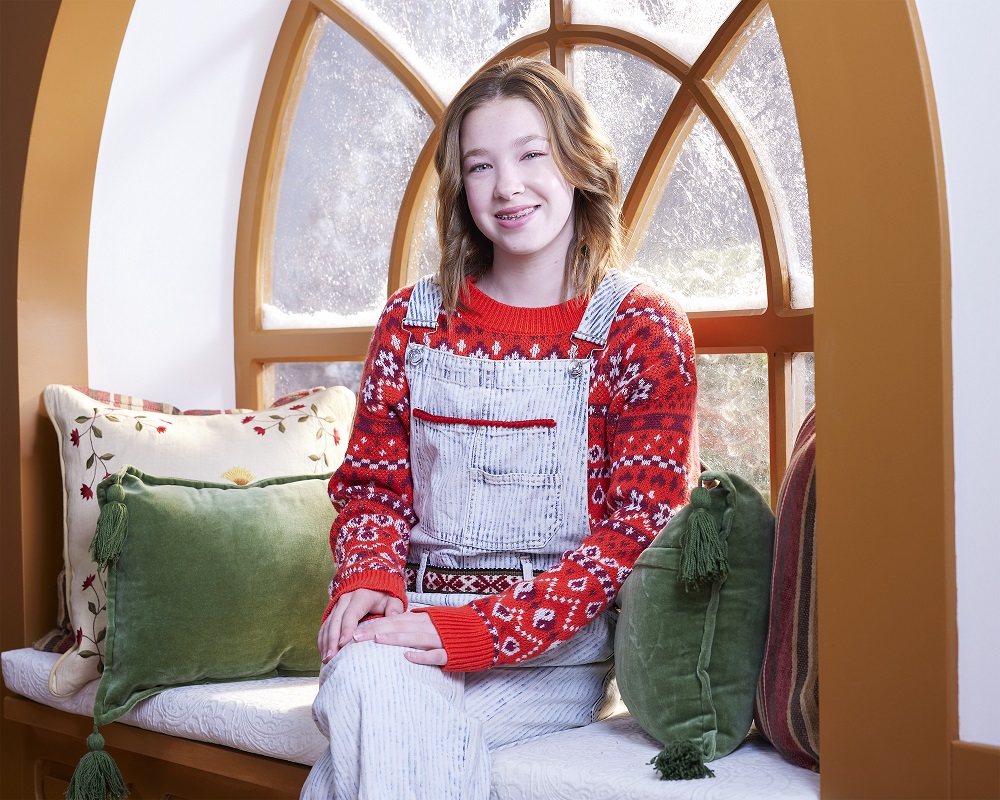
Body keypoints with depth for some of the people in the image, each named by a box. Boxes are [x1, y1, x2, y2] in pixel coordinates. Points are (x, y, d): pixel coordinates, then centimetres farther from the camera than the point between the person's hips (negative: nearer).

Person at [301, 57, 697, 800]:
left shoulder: (644, 329, -1)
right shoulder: (413, 320, 11)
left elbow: (636, 536, -7)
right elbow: (371, 484, 13)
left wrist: (466, 633, -18)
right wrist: (370, 581, -12)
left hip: (559, 643, -3)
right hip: (415, 620, 4)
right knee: (366, 677, -31)